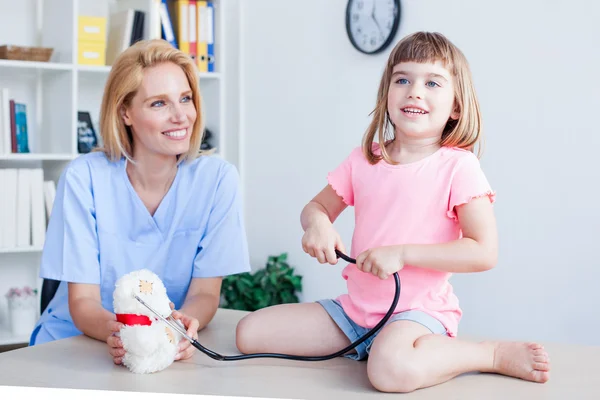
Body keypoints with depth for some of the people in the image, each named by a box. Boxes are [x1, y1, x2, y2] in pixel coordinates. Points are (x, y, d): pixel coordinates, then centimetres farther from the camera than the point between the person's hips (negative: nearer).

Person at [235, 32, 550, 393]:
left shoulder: (457, 166, -10)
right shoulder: (363, 161, 6)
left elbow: (484, 252, -14)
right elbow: (318, 206, 19)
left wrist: (402, 253, -19)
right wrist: (317, 223, -7)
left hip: (418, 310, -6)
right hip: (356, 307, 6)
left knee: (391, 370, -40)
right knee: (249, 332, -3)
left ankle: (495, 354, -12)